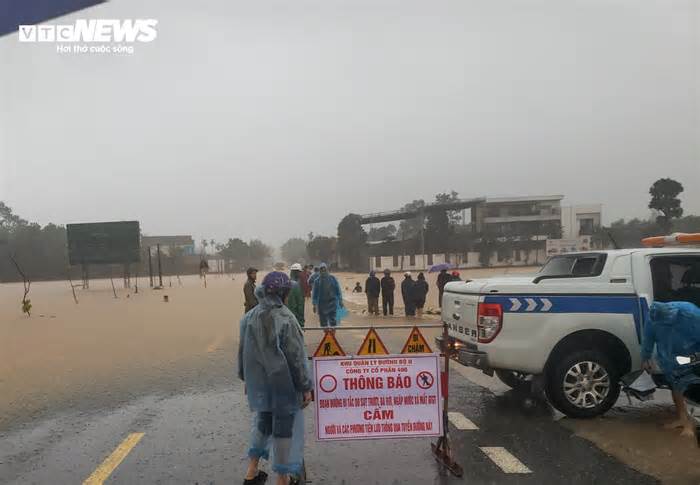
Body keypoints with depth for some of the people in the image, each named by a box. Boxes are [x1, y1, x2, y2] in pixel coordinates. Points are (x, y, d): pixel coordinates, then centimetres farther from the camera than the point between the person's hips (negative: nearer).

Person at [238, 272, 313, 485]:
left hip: (258, 382, 6)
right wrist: (306, 387, -9)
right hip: (284, 384, -6)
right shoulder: (284, 318, -21)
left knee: (263, 421, 24)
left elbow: (243, 351, 8)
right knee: (284, 427, 10)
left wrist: (246, 378, 21)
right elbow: (296, 356, -17)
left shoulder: (249, 317, -3)